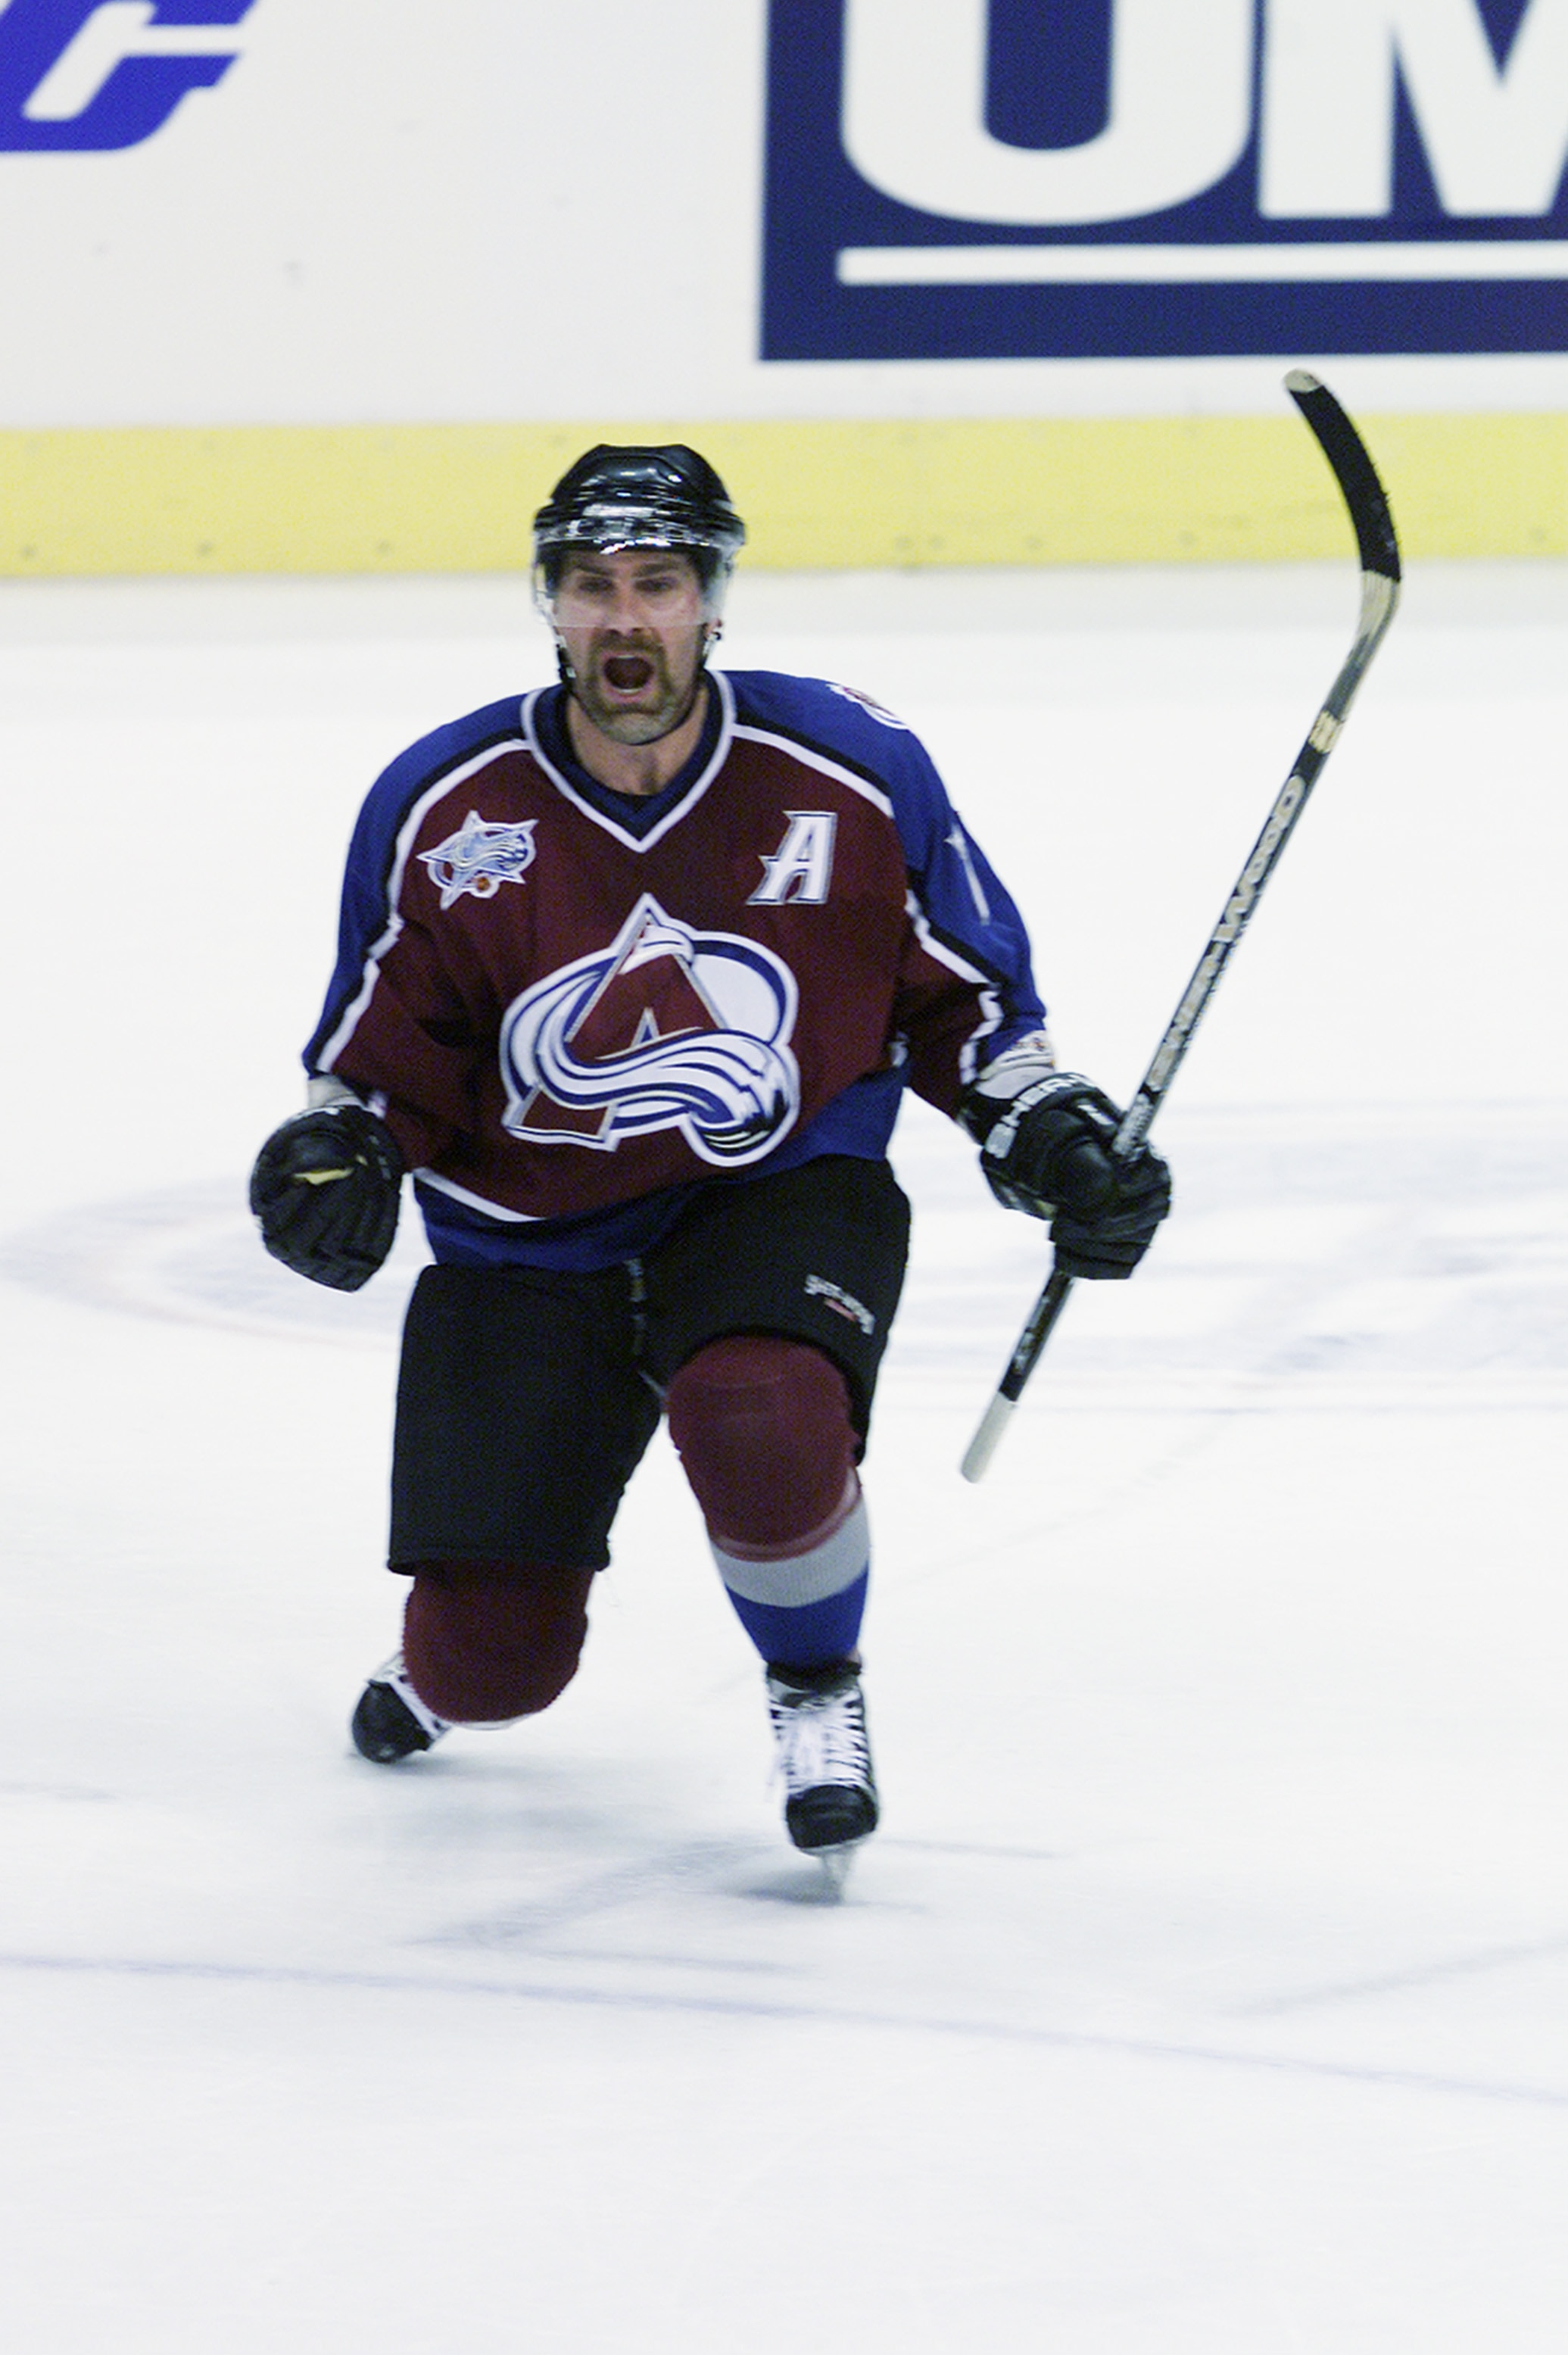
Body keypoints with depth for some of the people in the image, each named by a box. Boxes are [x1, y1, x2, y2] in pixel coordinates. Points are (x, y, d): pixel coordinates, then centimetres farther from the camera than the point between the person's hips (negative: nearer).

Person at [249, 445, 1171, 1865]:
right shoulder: (443, 812, -10)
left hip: (779, 1199, -1)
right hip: (528, 1240, 1)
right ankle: (449, 1654, 39)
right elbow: (384, 1054, 1)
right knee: (493, 1669, -4)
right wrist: (340, 1153, -18)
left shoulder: (851, 775, -10)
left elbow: (964, 993, 5)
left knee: (761, 1421, -37)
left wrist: (1051, 1137, -5)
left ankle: (817, 1688, -4)